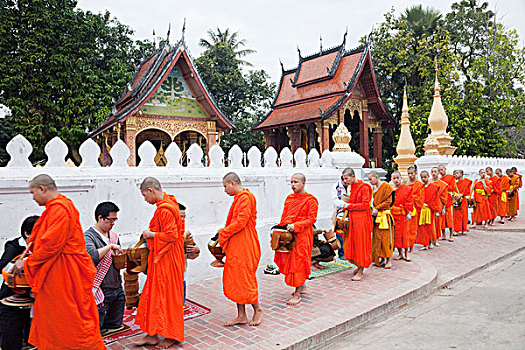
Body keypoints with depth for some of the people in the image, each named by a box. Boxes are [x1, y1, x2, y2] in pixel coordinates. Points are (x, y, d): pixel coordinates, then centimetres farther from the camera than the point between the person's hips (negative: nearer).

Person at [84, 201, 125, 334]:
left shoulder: (114, 236, 13)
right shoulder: (88, 236, -9)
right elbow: (91, 256, -29)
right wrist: (110, 246, -20)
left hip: (117, 289, 7)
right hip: (101, 290, -7)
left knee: (115, 325, 15)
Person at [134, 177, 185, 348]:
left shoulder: (165, 209, -21)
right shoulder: (168, 202, 10)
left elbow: (171, 235, -25)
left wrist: (151, 234, -13)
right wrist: (151, 232, 11)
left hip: (166, 259, -10)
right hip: (161, 258, 10)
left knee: (166, 294, 2)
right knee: (154, 292, 13)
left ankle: (171, 336, 18)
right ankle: (152, 334, 23)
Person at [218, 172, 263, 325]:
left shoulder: (245, 197, -15)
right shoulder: (239, 198, 17)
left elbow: (240, 222, -21)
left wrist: (223, 233, -10)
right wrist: (225, 233, 9)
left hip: (244, 246, -10)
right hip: (236, 246, 10)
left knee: (244, 279, -1)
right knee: (235, 279, 11)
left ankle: (257, 309, 18)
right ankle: (241, 315, 20)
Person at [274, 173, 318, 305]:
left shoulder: (310, 200, -6)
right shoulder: (289, 198, 13)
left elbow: (311, 219, -12)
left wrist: (295, 226, -23)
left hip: (302, 235, -6)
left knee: (299, 261, -5)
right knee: (288, 260, 11)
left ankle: (297, 294, 3)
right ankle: (301, 286, 32)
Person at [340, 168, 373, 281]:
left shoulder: (364, 187, -11)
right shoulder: (351, 187, 12)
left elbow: (365, 205, -15)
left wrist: (349, 205, -13)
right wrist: (345, 206, 5)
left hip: (361, 219, -7)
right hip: (351, 219, 7)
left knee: (361, 245, 0)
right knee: (351, 245, 9)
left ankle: (360, 272, 9)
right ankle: (359, 266, 28)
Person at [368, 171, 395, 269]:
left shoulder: (386, 187, -8)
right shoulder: (373, 188, 14)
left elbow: (388, 202, -12)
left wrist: (377, 208, -15)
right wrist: (374, 210, 5)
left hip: (385, 216, -7)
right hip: (376, 216, 7)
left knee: (386, 238, -3)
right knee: (377, 238, 7)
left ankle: (388, 260, 5)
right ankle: (382, 259, 16)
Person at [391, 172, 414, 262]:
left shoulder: (407, 189, 0)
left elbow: (409, 203, -3)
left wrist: (409, 213, -10)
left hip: (404, 215, -3)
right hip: (393, 215, 3)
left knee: (405, 234, 1)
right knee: (396, 234, 5)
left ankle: (406, 254, 11)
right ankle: (400, 253, 16)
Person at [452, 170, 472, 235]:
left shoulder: (466, 181, 3)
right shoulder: (455, 183, 16)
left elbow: (467, 191, -5)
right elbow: (454, 191, 11)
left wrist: (460, 195, -16)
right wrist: (455, 195, -10)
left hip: (463, 200, -3)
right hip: (456, 200, 3)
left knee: (464, 214, 1)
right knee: (457, 215, -1)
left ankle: (464, 229, 9)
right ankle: (457, 229, 1)